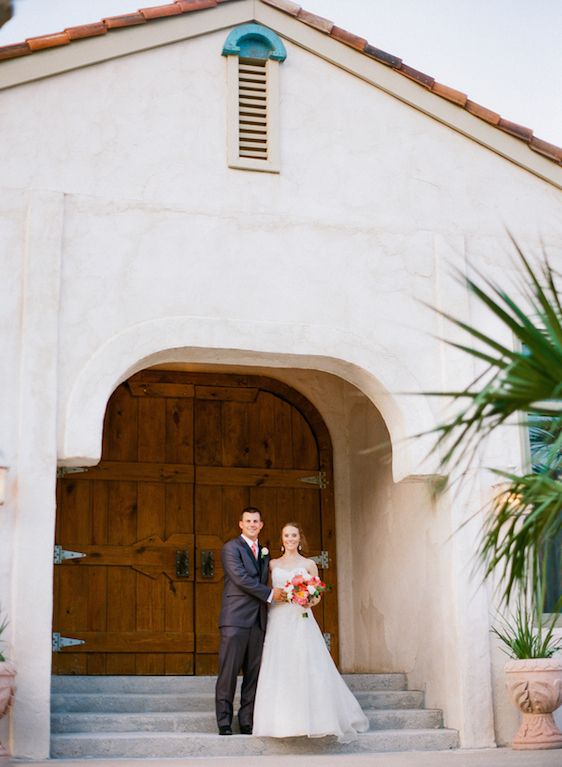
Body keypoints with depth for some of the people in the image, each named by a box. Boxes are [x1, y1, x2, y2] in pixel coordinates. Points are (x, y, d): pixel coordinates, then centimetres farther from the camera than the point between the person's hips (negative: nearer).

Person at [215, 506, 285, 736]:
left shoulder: (264, 553, 21)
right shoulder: (231, 548, -1)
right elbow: (241, 577, -12)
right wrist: (269, 593, -10)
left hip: (258, 621, 6)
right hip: (235, 619, -6)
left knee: (253, 672, 5)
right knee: (229, 671, -5)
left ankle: (247, 721, 9)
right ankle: (224, 722, 0)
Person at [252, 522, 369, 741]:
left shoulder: (309, 564, 10)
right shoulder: (273, 564, 12)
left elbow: (317, 594, 11)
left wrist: (311, 600, -11)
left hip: (301, 621, -1)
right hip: (278, 622, 1)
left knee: (305, 668, -8)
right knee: (277, 671, -5)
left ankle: (311, 719, 1)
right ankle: (281, 721, 0)